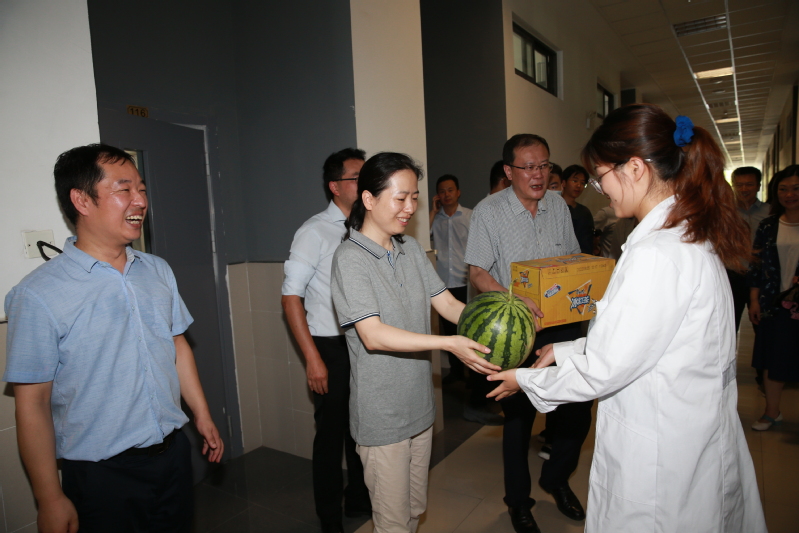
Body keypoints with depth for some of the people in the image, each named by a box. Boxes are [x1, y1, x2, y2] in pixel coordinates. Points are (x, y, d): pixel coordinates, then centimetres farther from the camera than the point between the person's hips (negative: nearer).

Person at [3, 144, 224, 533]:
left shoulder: (158, 271, 3)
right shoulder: (39, 294, -15)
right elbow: (32, 405, -13)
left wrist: (202, 415, 13)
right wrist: (50, 501, -9)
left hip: (173, 453, 6)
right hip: (100, 475, -5)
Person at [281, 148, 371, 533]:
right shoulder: (315, 232, -10)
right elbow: (291, 297, -12)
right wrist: (313, 358, -16)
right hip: (331, 347, -5)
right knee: (331, 432, 7)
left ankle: (359, 498, 41)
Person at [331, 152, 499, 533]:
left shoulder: (411, 248, 5)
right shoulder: (350, 258, -17)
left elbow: (447, 303, 2)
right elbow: (373, 335, -24)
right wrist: (449, 344, -31)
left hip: (419, 404, 7)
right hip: (381, 415, -6)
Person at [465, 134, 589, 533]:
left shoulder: (558, 205, 7)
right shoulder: (488, 211, -8)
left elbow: (574, 258, 16)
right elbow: (478, 273, -10)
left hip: (564, 326, 5)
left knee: (576, 412, 9)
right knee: (519, 416, 8)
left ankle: (556, 479, 40)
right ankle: (519, 500, 32)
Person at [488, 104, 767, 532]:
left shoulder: (655, 255, -27)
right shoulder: (693, 235, 4)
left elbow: (604, 371, -22)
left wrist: (527, 379, -6)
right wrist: (565, 351, 13)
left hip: (661, 460, -8)